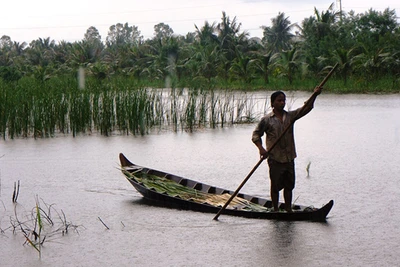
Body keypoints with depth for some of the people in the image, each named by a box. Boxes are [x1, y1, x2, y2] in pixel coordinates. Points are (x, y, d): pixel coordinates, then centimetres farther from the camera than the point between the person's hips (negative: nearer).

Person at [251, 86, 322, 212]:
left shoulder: (290, 116, 7)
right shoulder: (266, 120, -4)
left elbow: (306, 108, -2)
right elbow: (256, 134, 0)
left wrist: (314, 95, -17)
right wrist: (261, 148, -16)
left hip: (289, 158, 4)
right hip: (275, 159, -4)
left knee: (289, 185, 10)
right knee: (275, 186, 3)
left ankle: (288, 209, 19)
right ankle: (276, 210, 15)